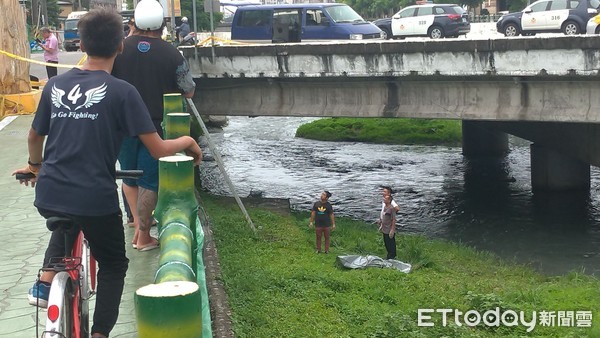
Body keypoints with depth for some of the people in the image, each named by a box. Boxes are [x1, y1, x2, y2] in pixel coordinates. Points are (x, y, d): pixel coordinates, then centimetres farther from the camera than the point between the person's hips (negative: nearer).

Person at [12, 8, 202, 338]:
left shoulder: (55, 84, 6)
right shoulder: (122, 91, -7)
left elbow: (34, 137, 21)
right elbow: (158, 149, -8)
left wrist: (36, 167, 41)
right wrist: (188, 141, 13)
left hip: (48, 197, 4)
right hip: (96, 200, -4)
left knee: (68, 223, 39)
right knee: (113, 265, 21)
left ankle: (45, 282, 21)